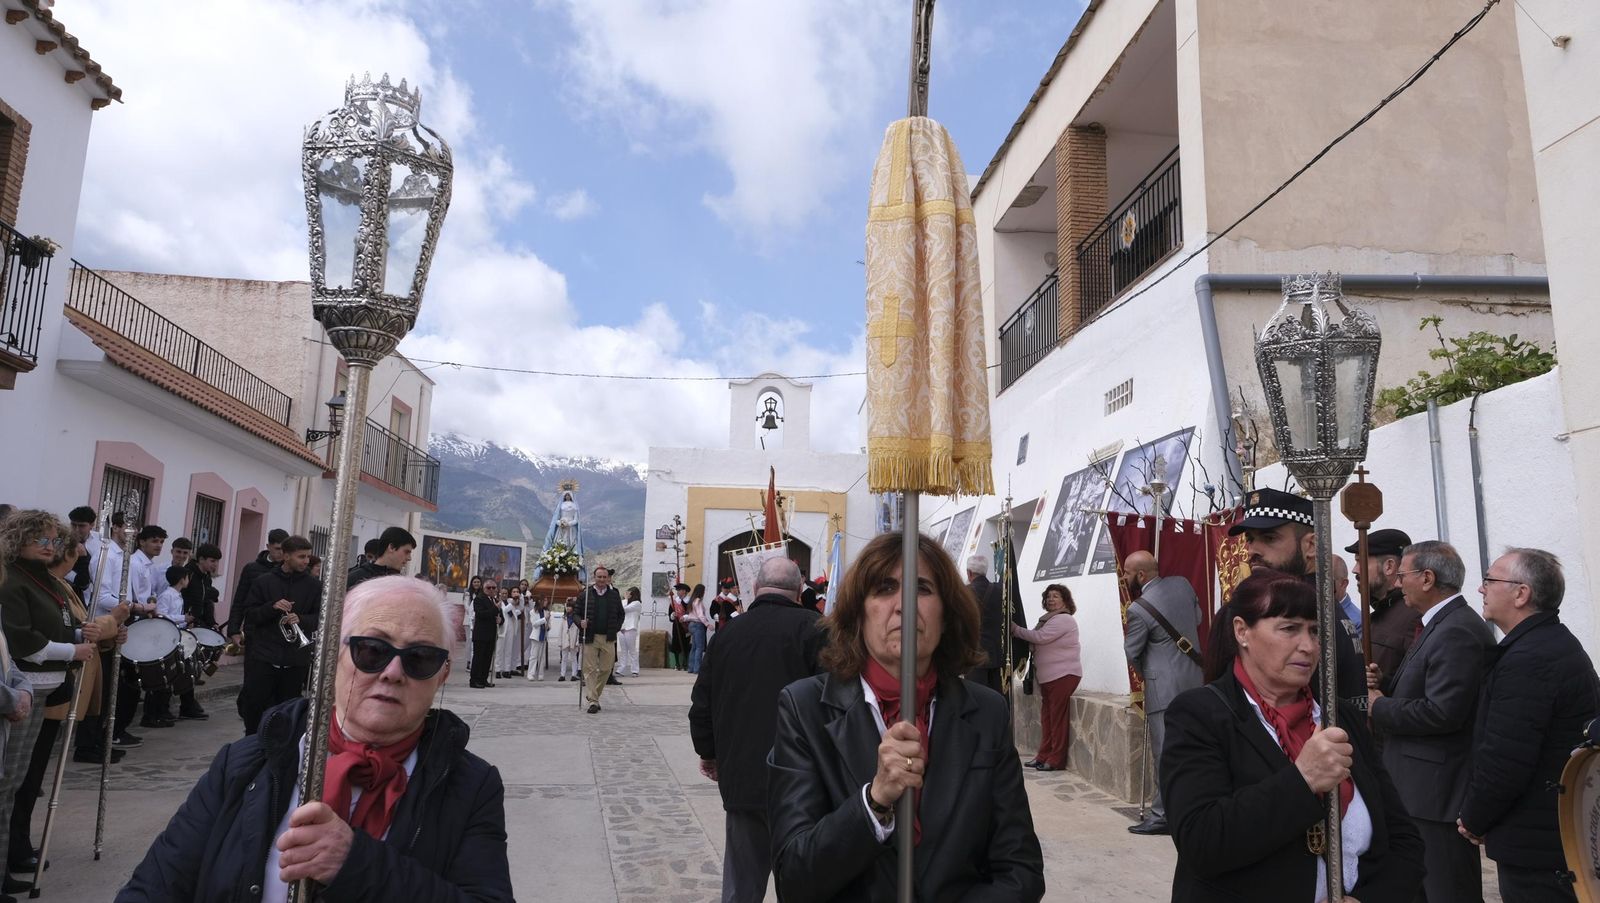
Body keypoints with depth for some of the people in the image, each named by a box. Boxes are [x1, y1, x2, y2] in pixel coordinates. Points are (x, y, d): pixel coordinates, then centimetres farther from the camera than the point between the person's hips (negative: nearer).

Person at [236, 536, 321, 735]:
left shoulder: (314, 586, 5)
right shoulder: (264, 581, 5)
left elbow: (321, 618, 3)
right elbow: (249, 614, 3)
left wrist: (301, 620, -17)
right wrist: (272, 607, -14)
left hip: (296, 660, 0)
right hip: (263, 656, 0)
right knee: (253, 704, 1)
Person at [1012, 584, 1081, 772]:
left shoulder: (1063, 620, -13)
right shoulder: (1050, 619, 18)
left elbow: (1039, 637, -20)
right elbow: (1038, 640, 11)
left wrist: (1015, 629, -11)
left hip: (1063, 674, -9)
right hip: (1048, 676, 9)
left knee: (1058, 716, -5)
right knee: (1046, 716, 10)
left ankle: (1056, 759, -1)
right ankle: (1044, 756, 16)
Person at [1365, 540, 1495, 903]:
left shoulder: (1458, 631, -19)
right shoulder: (1444, 624, 14)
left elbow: (1442, 712, -26)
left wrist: (1379, 707, -14)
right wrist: (1385, 683, 0)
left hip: (1438, 790, -10)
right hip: (1426, 787, 10)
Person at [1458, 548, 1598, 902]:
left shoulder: (1527, 659, -24)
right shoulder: (1557, 643, 10)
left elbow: (1503, 763, -26)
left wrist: (1474, 820, -9)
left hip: (1536, 841, -10)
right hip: (1566, 831, 10)